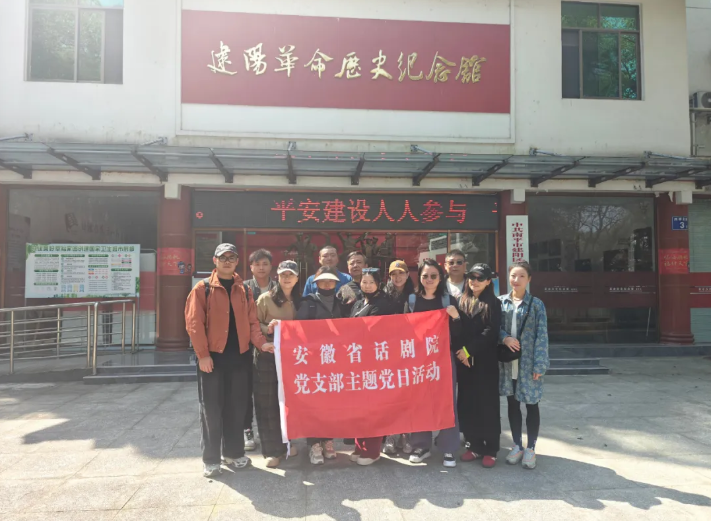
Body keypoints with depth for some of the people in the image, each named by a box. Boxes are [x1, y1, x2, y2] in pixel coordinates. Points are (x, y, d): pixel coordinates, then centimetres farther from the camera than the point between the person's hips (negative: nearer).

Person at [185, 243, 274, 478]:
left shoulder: (244, 290, 10)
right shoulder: (203, 288, -3)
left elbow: (252, 321, 8)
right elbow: (194, 323, -8)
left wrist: (260, 342, -9)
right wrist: (202, 354, -14)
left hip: (238, 356, 4)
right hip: (212, 356, -4)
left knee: (236, 407, 11)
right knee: (211, 409, 3)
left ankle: (233, 453, 25)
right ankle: (210, 459, 15)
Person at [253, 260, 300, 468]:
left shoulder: (299, 301, 9)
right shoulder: (265, 298, -3)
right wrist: (267, 328, -20)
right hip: (267, 355, -3)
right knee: (268, 402, -1)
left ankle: (285, 442, 25)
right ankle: (272, 449, 7)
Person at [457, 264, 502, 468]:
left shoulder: (493, 303, -1)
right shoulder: (461, 302, 10)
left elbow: (491, 332, -11)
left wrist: (468, 350, -15)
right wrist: (459, 352, -7)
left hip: (485, 361, -4)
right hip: (464, 361, 4)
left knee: (487, 404, 1)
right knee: (467, 404, 7)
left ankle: (490, 450, 11)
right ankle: (474, 445, 20)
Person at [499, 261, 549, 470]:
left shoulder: (536, 305, -5)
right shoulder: (501, 302, 2)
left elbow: (541, 336, -7)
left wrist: (539, 365, -12)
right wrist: (504, 338, -15)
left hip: (528, 363, -2)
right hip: (507, 362, 3)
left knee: (531, 404, 7)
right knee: (513, 404, 12)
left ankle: (530, 448, 22)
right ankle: (517, 445, 27)